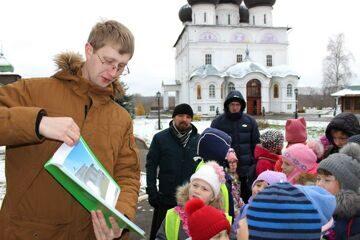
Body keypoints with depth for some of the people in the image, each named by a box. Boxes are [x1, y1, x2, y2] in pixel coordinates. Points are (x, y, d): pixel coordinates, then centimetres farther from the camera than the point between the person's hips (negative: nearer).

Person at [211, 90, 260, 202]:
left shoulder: (250, 121, 5)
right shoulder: (218, 122, 0)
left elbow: (256, 144, 8)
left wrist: (255, 165, 3)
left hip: (246, 172, 2)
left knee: (247, 198, 14)